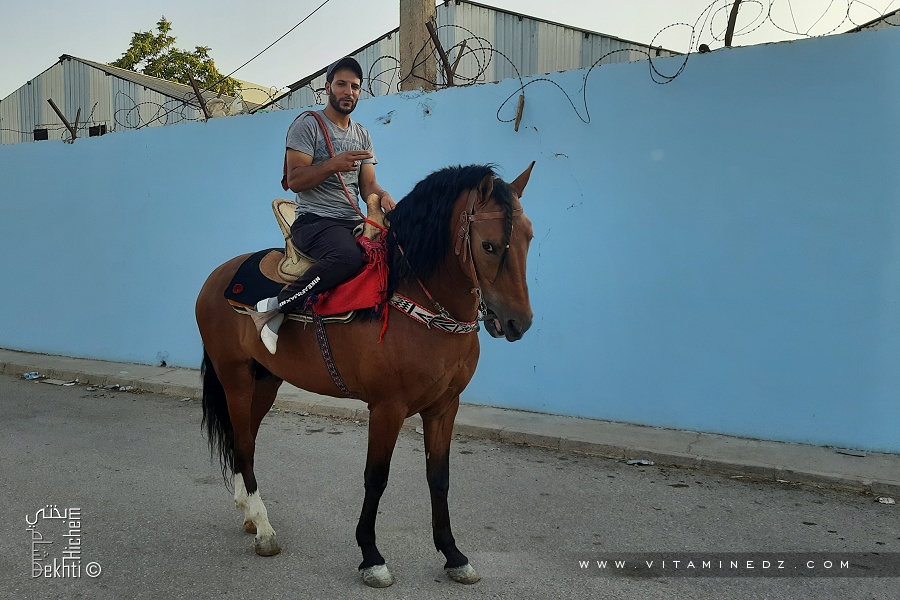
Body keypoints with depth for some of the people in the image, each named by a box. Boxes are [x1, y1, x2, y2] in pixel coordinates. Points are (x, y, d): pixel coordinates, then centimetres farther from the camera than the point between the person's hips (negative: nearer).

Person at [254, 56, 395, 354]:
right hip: (314, 220, -6)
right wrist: (333, 164, -21)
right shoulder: (308, 124, 1)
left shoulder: (362, 135, 20)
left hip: (352, 222, 6)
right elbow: (295, 180, -8)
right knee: (348, 256, -38)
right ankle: (275, 307, -25)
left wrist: (382, 196, -8)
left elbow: (368, 185, 15)